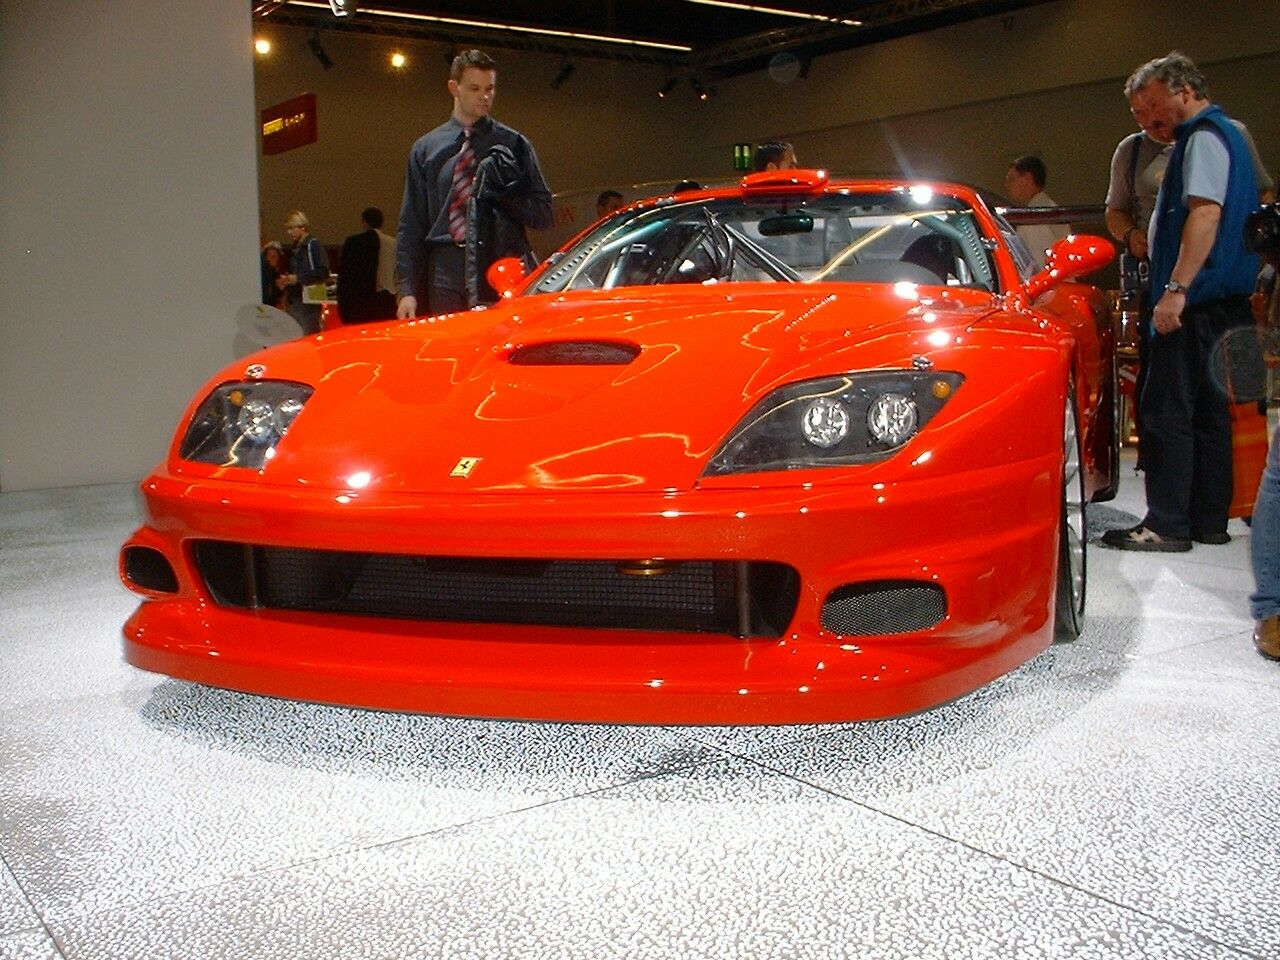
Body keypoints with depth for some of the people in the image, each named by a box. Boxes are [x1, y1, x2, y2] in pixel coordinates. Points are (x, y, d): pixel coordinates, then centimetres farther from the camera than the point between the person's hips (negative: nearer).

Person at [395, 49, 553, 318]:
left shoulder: (513, 144, 11)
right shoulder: (426, 149, 15)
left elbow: (543, 214, 7)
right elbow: (410, 226, 11)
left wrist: (508, 192, -11)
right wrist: (407, 290, 3)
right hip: (447, 274, 1)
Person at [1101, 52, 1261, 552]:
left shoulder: (1204, 135, -8)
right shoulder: (1225, 136, 25)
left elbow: (1205, 213, -21)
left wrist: (1177, 287, -26)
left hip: (1198, 298, -11)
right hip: (1222, 302, 11)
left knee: (1167, 409, -11)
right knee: (1206, 408, 11)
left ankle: (1167, 524, -11)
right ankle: (1209, 519, 15)